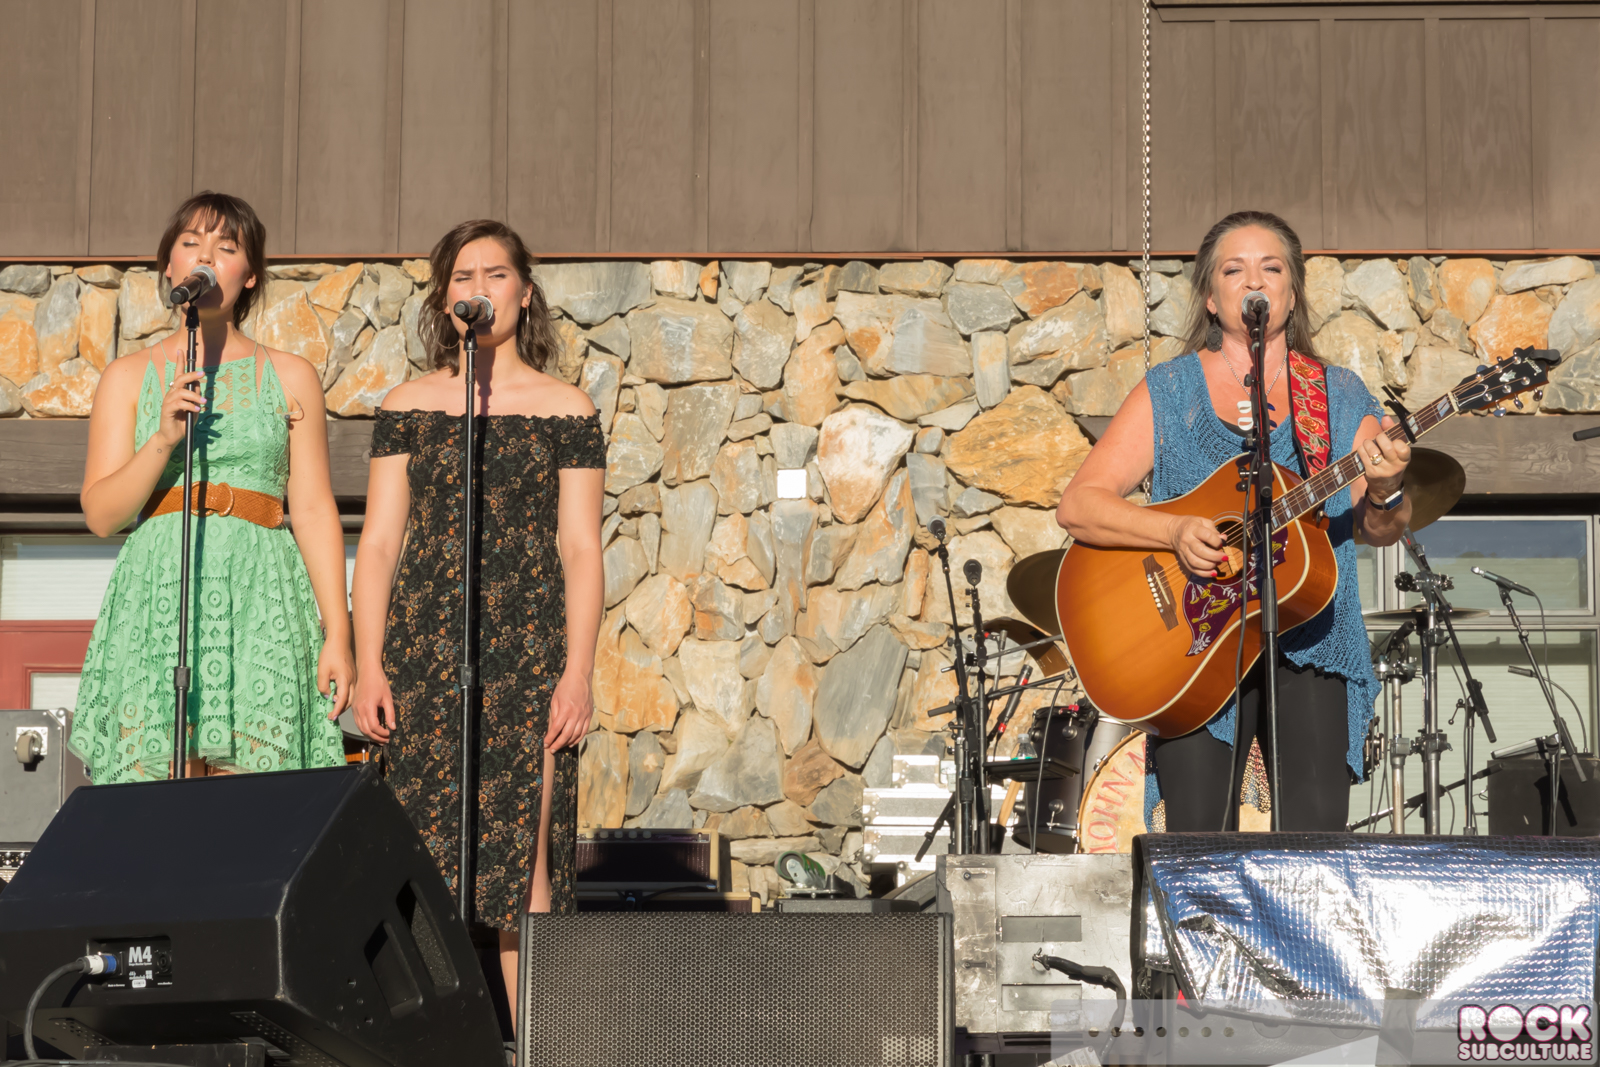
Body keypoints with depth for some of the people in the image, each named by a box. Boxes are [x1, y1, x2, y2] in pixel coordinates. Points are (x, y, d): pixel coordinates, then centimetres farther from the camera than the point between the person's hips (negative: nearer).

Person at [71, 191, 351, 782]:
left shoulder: (291, 377, 12)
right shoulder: (128, 377, 13)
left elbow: (314, 511, 6)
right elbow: (100, 512, 5)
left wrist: (338, 635, -2)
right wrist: (164, 438, -11)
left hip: (261, 604, 0)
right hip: (157, 598, 0)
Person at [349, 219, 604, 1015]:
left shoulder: (565, 409, 6)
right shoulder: (407, 407, 11)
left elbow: (580, 549, 3)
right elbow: (378, 542, 9)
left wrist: (578, 674, -6)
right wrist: (367, 665, -1)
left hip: (528, 651, -1)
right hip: (424, 650, 1)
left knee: (522, 851, -6)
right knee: (430, 855, -1)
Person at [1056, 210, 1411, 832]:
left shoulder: (1340, 397, 11)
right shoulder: (1168, 394, 7)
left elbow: (1378, 531, 8)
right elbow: (1077, 507, -1)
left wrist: (1385, 494, -15)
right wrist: (1175, 531, -16)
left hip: (1311, 647, 1)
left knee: (1317, 835, -11)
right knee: (1196, 845, -12)